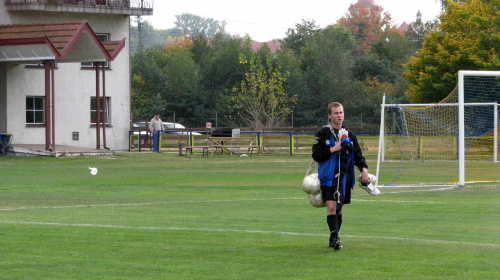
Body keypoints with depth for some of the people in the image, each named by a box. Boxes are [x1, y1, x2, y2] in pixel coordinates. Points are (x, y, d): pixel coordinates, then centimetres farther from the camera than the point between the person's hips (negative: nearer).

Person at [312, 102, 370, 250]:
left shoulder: (349, 135, 12)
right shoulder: (322, 134, -1)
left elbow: (358, 155, 13)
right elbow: (316, 155, -6)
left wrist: (364, 169, -3)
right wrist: (333, 149, -15)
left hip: (345, 177, 4)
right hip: (328, 177, -4)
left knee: (339, 208, 9)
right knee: (331, 206, -17)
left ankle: (334, 239, 20)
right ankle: (334, 237, -18)